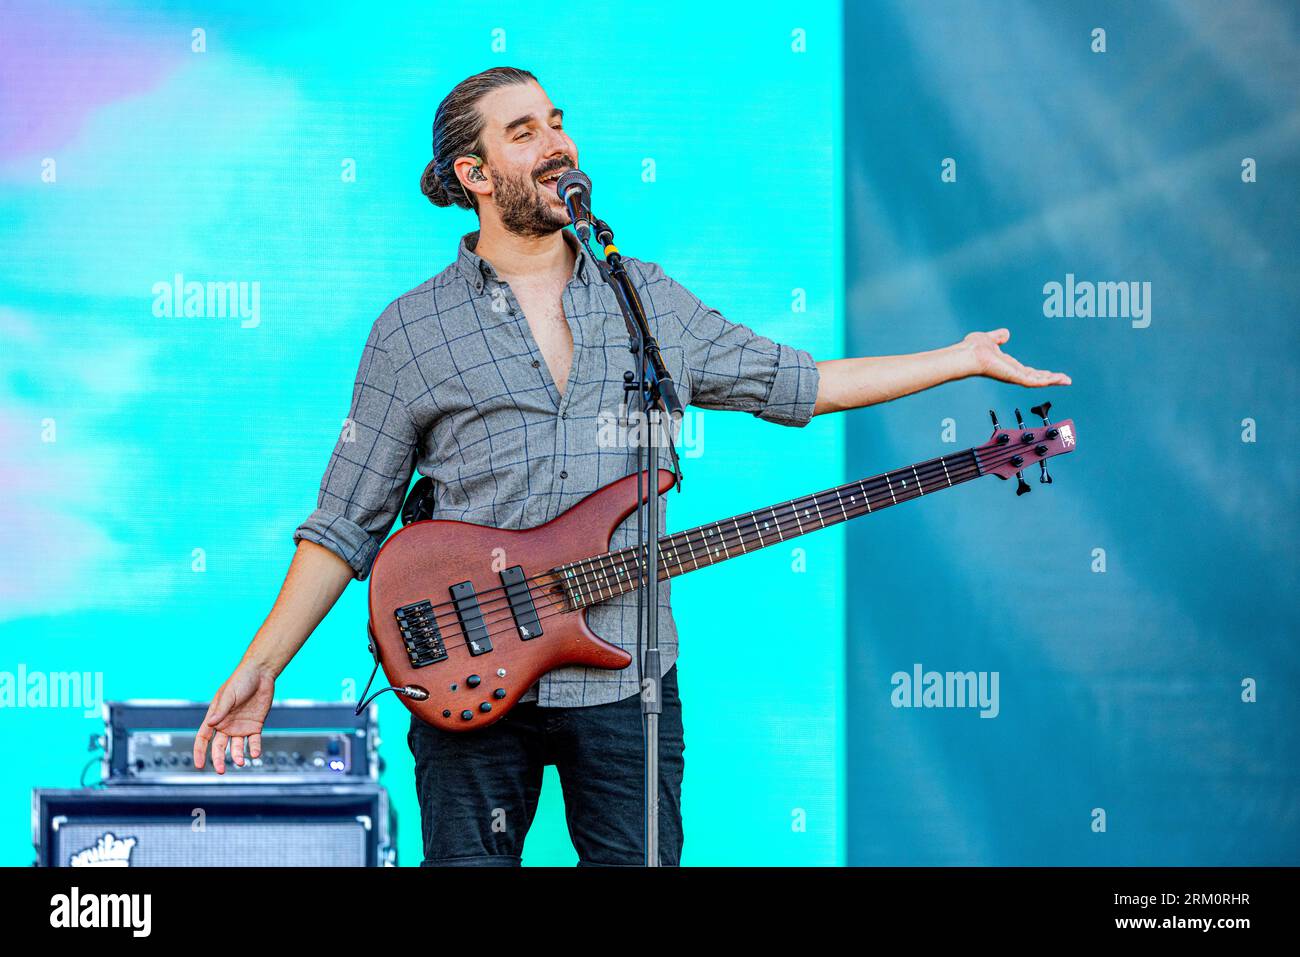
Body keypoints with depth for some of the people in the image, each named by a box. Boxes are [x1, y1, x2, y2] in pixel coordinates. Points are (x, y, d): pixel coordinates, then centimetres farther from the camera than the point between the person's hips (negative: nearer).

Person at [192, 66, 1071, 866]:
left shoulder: (653, 301, 10)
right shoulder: (413, 331, 1)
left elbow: (793, 382, 17)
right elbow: (346, 523, 2)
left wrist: (962, 359, 16)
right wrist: (262, 667, -6)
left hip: (627, 679, 2)